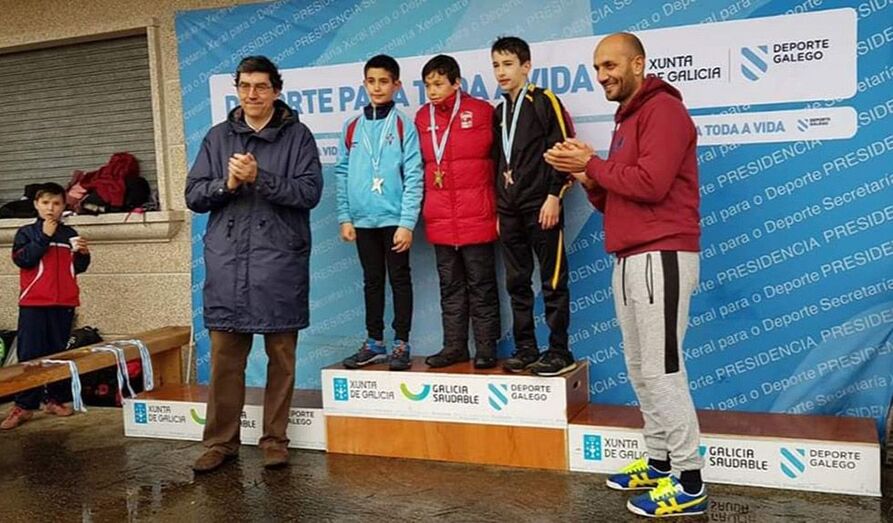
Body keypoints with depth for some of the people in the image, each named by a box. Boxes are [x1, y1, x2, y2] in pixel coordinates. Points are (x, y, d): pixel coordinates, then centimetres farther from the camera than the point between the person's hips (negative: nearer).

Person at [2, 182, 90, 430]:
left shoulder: (70, 234, 9)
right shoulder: (26, 232, 3)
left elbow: (77, 268, 11)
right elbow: (22, 259, -12)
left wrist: (83, 254, -9)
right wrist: (44, 236, -13)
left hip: (64, 303, 3)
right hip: (33, 303, -3)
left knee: (59, 353, 9)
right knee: (29, 355, -3)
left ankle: (56, 399, 19)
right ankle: (23, 406, 2)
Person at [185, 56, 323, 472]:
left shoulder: (296, 136, 4)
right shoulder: (218, 137, 13)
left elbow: (309, 192, -7)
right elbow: (193, 195, 9)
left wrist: (259, 178, -17)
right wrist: (227, 184, -10)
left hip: (280, 260, -2)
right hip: (226, 262, 2)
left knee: (281, 355, 4)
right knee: (224, 356, 4)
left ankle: (275, 439, 16)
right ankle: (221, 441, 15)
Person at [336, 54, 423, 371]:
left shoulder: (403, 126, -3)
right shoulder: (352, 127, 7)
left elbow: (414, 177, -8)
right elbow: (342, 174, 9)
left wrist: (407, 222, -14)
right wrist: (345, 217, 3)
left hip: (394, 219, -4)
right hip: (363, 220, 4)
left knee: (400, 280, 4)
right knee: (372, 281, 13)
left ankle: (401, 345, 12)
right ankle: (374, 343, 23)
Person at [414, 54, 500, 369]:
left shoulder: (482, 112, -4)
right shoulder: (422, 117, 9)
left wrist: (494, 204, -1)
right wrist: (426, 205, 11)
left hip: (476, 217, -4)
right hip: (439, 219, 5)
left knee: (481, 285, 3)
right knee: (450, 287, 12)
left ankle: (486, 348, 11)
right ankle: (454, 346, 20)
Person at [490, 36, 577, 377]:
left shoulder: (544, 101, -3)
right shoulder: (500, 111, 17)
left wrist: (554, 196, -14)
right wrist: (497, 207, 15)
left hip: (541, 207, -7)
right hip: (509, 210, 7)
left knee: (553, 282, -2)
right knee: (517, 283, 9)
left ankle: (559, 351, 5)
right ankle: (525, 348, 18)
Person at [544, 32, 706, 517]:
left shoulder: (663, 109, -8)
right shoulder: (627, 119, 22)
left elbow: (650, 184, -21)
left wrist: (593, 163, -10)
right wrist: (587, 176, 2)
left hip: (661, 257, -10)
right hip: (629, 259, 10)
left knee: (661, 368, -9)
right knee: (640, 367, 13)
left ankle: (688, 483, -1)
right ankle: (659, 461, 23)